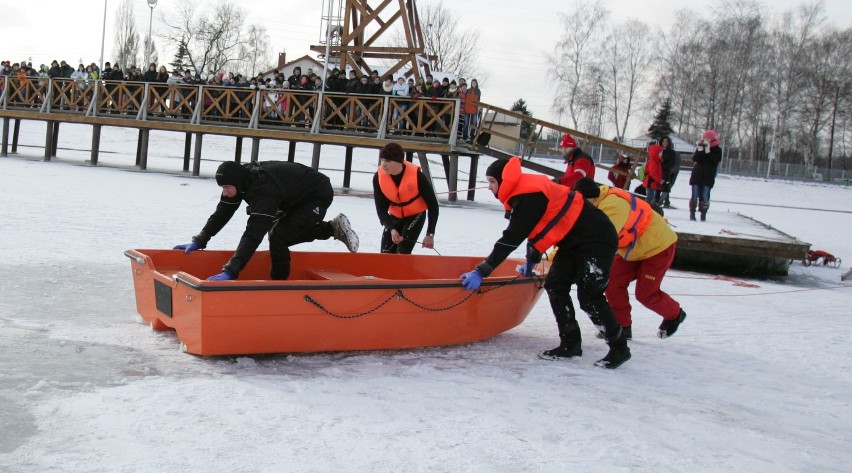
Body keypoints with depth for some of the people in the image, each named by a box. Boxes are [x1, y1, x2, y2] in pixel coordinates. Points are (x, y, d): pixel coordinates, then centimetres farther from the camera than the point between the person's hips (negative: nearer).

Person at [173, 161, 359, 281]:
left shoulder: (264, 190, -40)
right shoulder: (242, 177, -15)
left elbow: (253, 234, -48)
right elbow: (223, 212, -4)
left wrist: (230, 272, -52)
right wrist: (199, 241, -7)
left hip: (319, 196, -10)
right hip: (295, 198, 10)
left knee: (278, 237, -21)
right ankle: (334, 228, 26)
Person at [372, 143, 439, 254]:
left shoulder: (416, 176, -29)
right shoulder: (379, 177, -22)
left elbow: (432, 205, -20)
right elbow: (381, 208, -18)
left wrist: (430, 234, -23)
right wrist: (391, 229, -35)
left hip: (416, 215, -4)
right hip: (394, 216, 4)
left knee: (402, 252, -21)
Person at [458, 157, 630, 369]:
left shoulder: (528, 196, -23)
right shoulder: (524, 193, 7)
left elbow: (512, 238, -28)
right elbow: (534, 229, 20)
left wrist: (482, 271, -28)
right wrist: (531, 261, 29)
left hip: (596, 239, -10)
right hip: (574, 241, 10)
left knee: (589, 296, -9)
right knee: (555, 286, 4)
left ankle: (619, 348, 7)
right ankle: (570, 344, 9)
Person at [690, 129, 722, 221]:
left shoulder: (717, 150, 1)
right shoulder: (700, 147, 7)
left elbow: (716, 161, -15)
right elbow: (694, 159, -5)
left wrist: (708, 151, -20)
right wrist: (699, 150, -19)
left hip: (708, 177, -2)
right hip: (697, 175, 2)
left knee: (705, 197, -3)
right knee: (695, 196, 2)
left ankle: (703, 215, 1)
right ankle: (692, 214, 7)